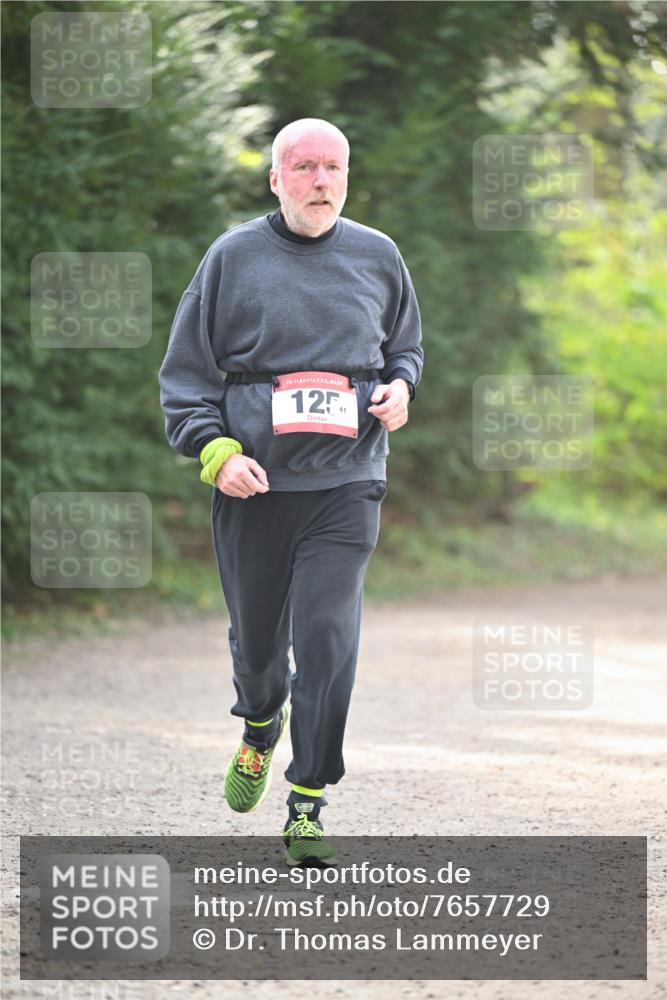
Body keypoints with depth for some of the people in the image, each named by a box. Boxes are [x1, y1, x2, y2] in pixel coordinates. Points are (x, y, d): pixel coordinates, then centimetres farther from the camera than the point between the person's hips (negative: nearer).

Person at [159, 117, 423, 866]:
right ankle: (260, 728, 46)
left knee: (327, 636, -11)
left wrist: (400, 386, 1)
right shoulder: (233, 257, 2)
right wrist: (215, 450, -10)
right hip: (252, 481, 0)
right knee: (256, 633, 12)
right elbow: (185, 372, 4)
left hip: (345, 483, 0)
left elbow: (406, 346, 24)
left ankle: (308, 805, -4)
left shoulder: (377, 257, 8)